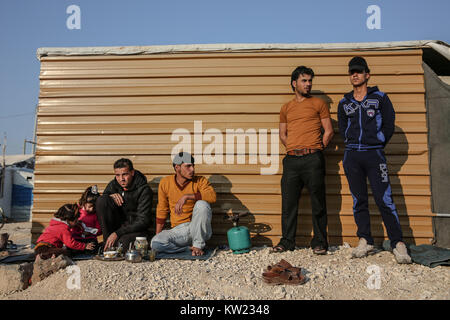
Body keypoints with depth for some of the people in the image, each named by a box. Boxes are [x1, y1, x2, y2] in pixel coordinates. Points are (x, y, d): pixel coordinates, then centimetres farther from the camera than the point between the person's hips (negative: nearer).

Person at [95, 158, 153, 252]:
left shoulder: (144, 190, -16)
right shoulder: (113, 184, 0)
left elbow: (143, 221, -19)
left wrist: (117, 233, -24)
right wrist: (111, 196, -15)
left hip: (136, 228, -5)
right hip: (118, 224, 6)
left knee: (121, 244, -38)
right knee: (101, 200, -18)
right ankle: (107, 243, -14)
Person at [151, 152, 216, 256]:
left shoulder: (200, 181, -3)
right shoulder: (165, 183, 4)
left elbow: (212, 196, -24)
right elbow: (162, 211, 12)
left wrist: (187, 196, -30)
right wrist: (158, 235, 9)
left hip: (198, 229, -2)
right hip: (178, 231, 2)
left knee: (202, 204, -29)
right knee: (155, 243, -25)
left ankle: (198, 245, -15)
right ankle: (191, 248, -7)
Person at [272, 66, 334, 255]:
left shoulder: (318, 103, 9)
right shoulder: (286, 108, 18)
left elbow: (328, 131, 5)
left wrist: (316, 150, 0)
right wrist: (293, 149, 7)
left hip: (313, 159, -3)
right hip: (291, 159, 3)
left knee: (317, 202, 0)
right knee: (288, 202, 4)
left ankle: (319, 242, 11)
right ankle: (287, 241, 15)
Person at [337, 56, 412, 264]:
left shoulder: (380, 97, 7)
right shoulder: (344, 103, 14)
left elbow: (389, 125, 7)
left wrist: (377, 144, 7)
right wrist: (354, 145, 11)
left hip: (374, 154, -3)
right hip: (352, 155, 3)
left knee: (384, 199, -9)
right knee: (359, 200, 5)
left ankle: (398, 243, -2)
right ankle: (365, 241, 13)